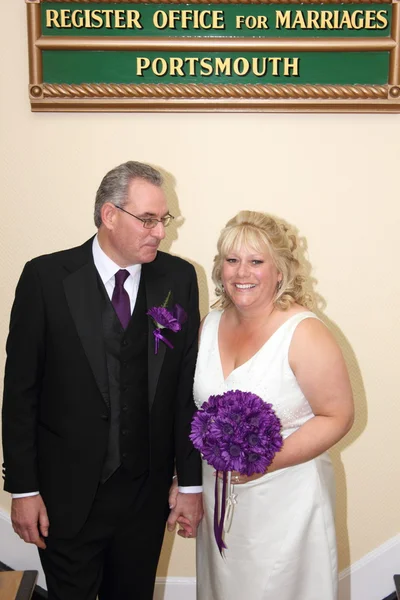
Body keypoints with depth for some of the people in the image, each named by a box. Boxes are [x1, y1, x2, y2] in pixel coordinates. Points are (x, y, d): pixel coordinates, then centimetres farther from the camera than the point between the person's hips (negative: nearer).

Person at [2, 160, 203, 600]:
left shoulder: (178, 278, -5)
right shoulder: (46, 277, -11)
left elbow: (187, 386, -3)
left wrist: (191, 483, -1)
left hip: (147, 492, 2)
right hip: (67, 493, -2)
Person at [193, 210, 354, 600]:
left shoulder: (304, 334, -19)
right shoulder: (211, 323, -1)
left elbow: (337, 417, -16)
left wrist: (267, 460, -25)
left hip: (284, 499, -5)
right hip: (218, 491, 5)